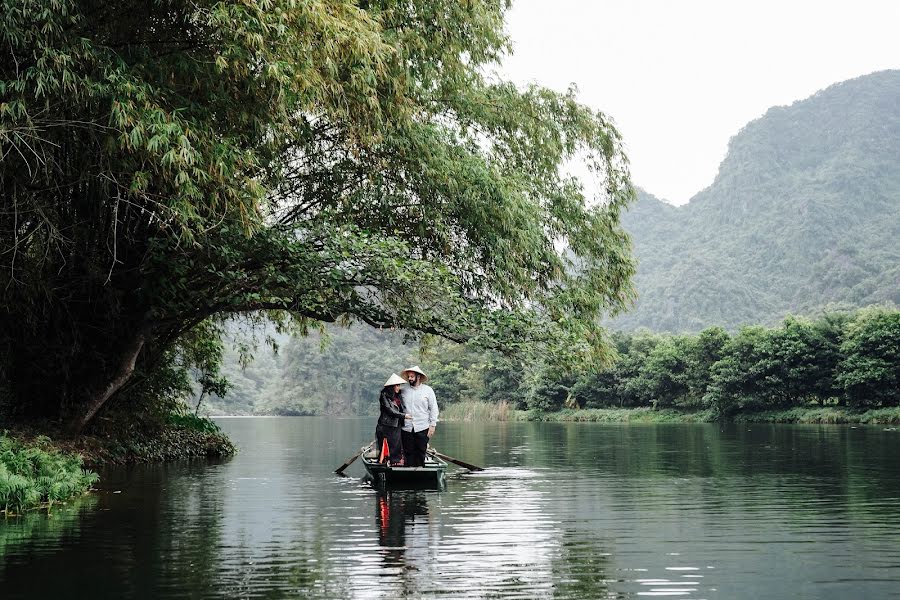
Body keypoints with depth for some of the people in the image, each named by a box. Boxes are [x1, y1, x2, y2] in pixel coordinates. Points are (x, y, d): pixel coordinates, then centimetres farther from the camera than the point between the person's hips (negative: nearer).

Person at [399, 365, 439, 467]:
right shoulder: (403, 390, 6)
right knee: (408, 453, 1)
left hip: (422, 428, -1)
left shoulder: (428, 390, 3)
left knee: (421, 453, 2)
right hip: (406, 428, 1)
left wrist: (432, 425, -2)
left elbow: (433, 408, 4)